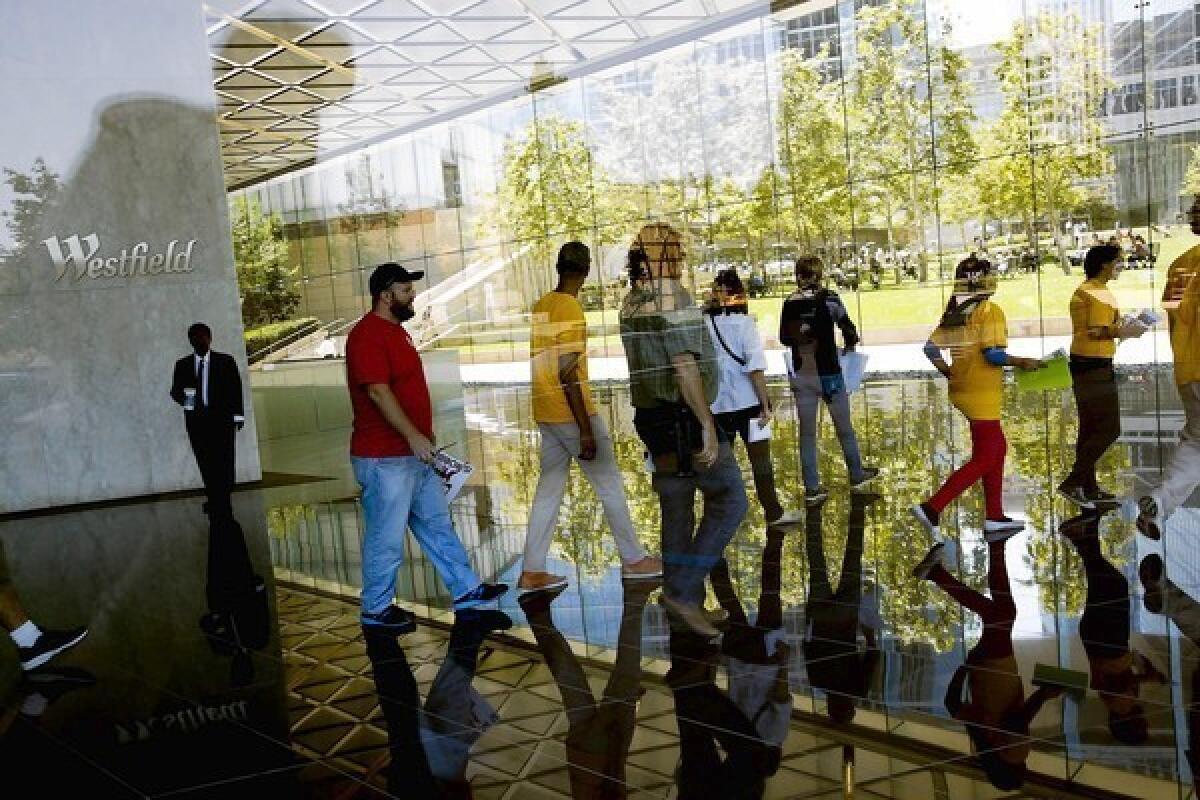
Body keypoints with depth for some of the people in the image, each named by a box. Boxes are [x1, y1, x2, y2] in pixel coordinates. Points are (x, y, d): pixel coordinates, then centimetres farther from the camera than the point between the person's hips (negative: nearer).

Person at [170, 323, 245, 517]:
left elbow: (236, 389, 4)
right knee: (205, 463, 2)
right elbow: (175, 391, 11)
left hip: (222, 419, -2)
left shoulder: (226, 361, 6)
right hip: (196, 419, 2)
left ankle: (224, 502, -5)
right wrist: (184, 397, -13)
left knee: (224, 462, -8)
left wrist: (238, 415, -3)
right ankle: (214, 501, 12)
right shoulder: (183, 364, 12)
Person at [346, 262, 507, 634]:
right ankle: (377, 609, 16)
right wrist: (414, 437, -26)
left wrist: (422, 436, 22)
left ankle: (466, 589, 25)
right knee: (386, 537, 2)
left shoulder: (394, 329, 15)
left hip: (414, 453, 10)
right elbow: (378, 392, -25)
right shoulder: (367, 335, -17)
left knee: (437, 523, 16)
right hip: (384, 458, -10)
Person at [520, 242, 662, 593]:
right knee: (610, 485, 5)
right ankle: (633, 559, 16)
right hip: (571, 415, -8)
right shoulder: (571, 309, -16)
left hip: (545, 415, 8)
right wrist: (585, 429, -20)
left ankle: (532, 571, 9)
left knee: (549, 490, 9)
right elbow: (567, 373, -21)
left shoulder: (541, 306, 10)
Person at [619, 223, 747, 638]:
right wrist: (707, 424, -23)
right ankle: (684, 590, -4)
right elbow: (684, 366, -23)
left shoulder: (631, 303, 12)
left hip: (653, 417, 9)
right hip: (685, 418, -9)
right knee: (730, 500, 0)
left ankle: (680, 597, 20)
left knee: (677, 507, 13)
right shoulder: (673, 296, -16)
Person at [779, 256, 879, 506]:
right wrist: (849, 346, 16)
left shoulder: (790, 303, -1)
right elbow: (849, 328, -4)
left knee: (807, 432, 9)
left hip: (801, 375, 3)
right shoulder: (828, 298, -10)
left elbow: (784, 338, 7)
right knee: (844, 428, 15)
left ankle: (812, 489, 10)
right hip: (828, 373, -2)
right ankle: (857, 476, 31)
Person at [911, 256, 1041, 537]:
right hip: (982, 395, -9)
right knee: (983, 460, -2)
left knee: (998, 448, 19)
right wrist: (1022, 362, -6)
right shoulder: (990, 311, -14)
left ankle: (994, 516, 22)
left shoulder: (952, 312, 8)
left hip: (961, 389, 9)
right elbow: (993, 354, -20)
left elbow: (931, 348, 6)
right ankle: (932, 509, -9)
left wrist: (949, 372, 16)